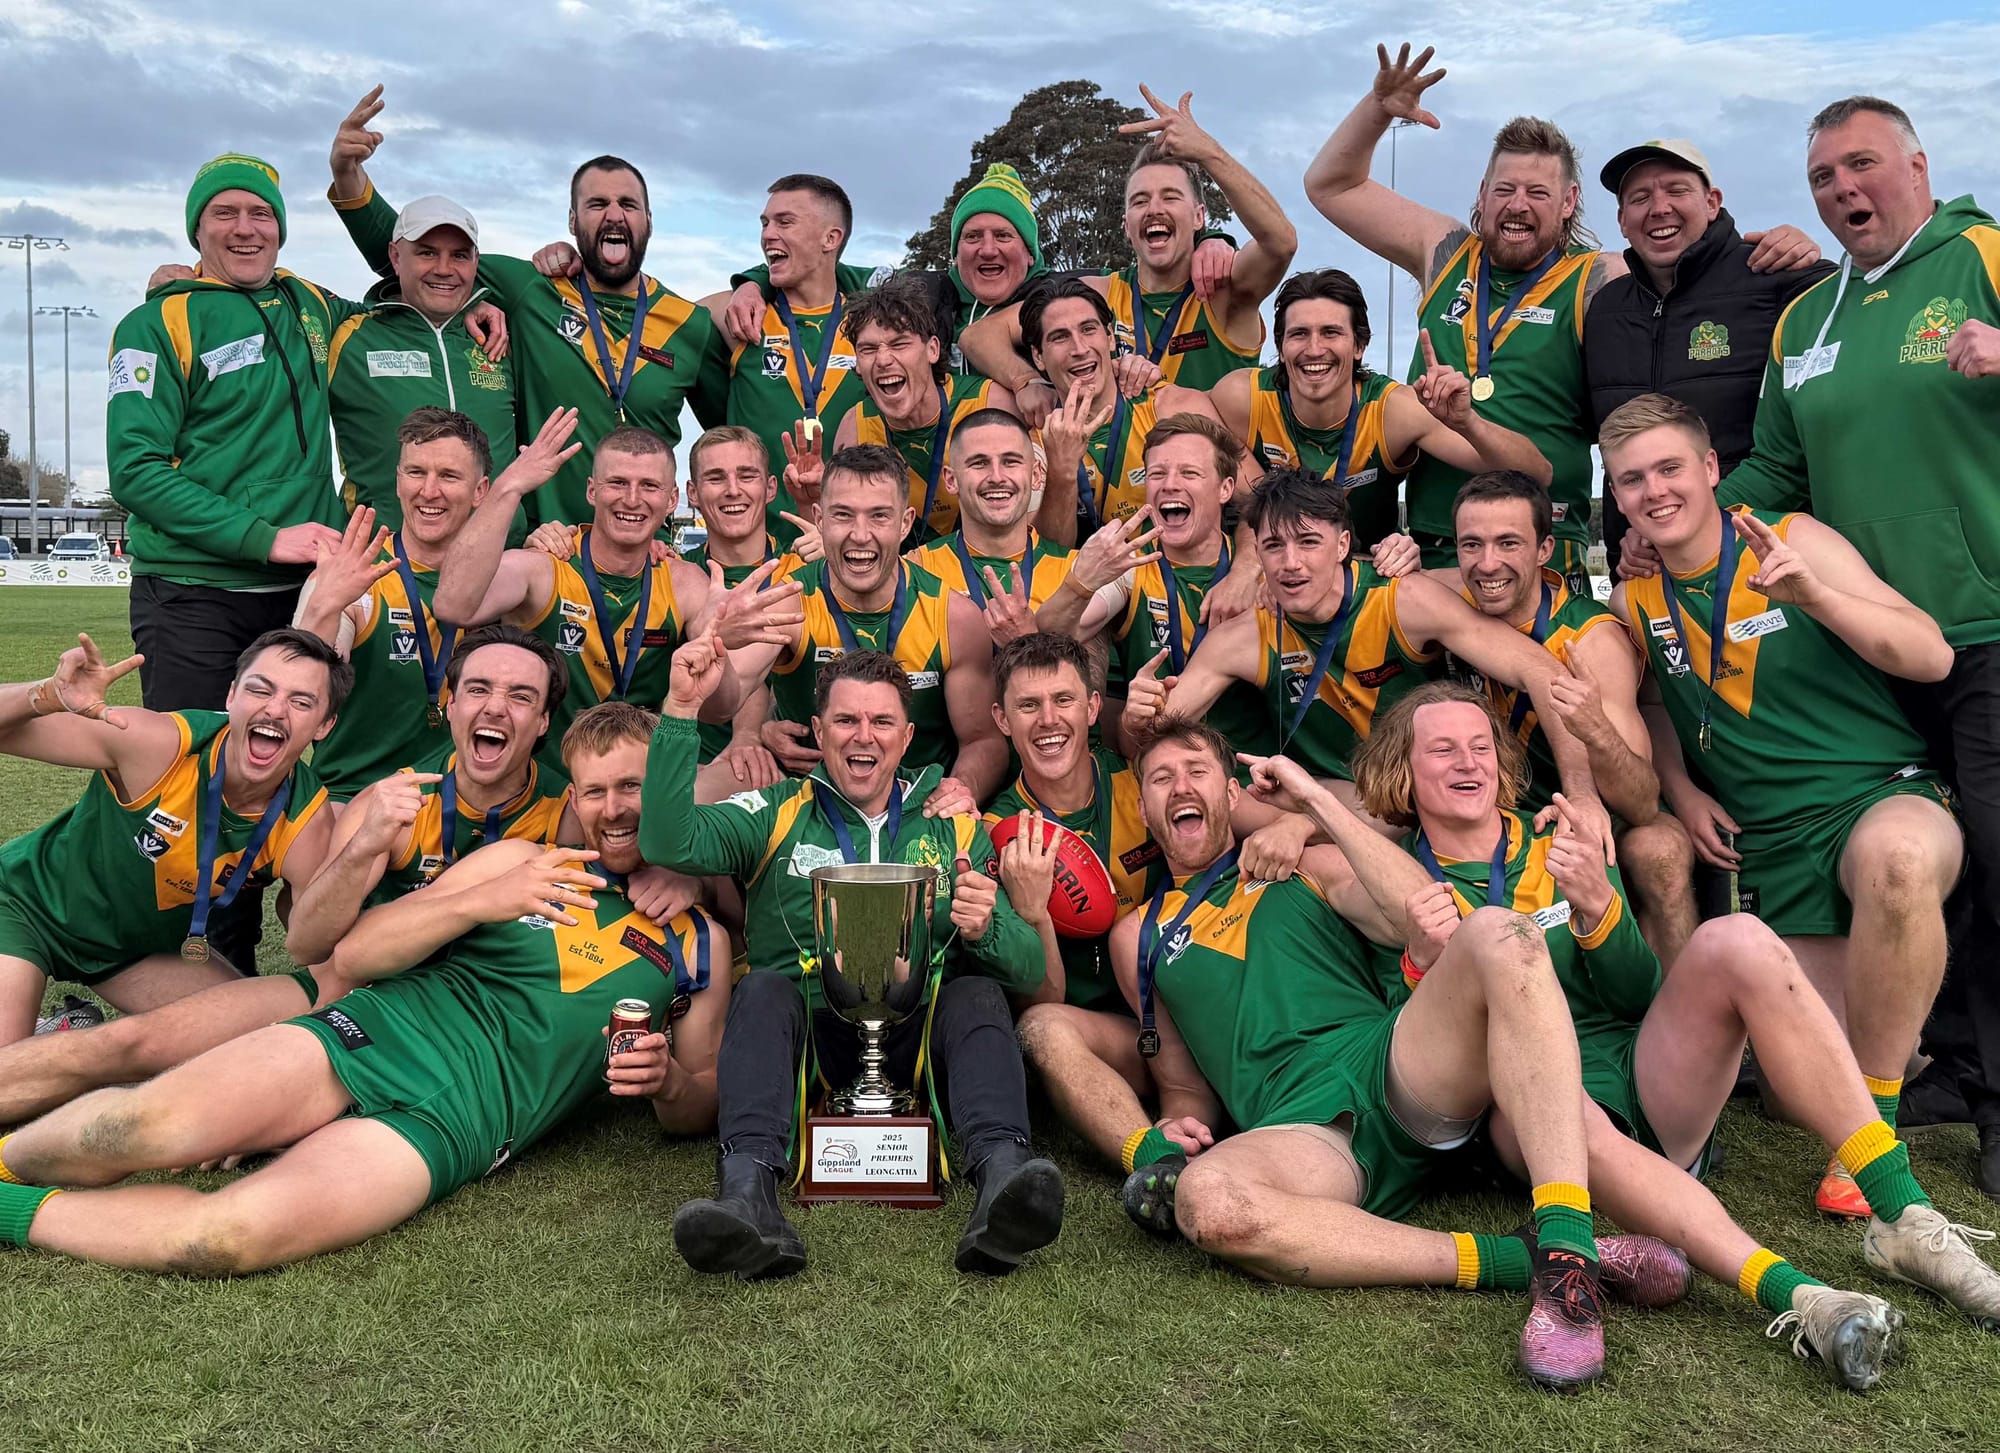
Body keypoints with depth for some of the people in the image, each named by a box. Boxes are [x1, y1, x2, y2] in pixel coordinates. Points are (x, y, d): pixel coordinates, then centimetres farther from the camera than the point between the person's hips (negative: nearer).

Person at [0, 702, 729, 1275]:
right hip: (373, 1037, 2)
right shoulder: (519, 862, 14)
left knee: (233, 1235, -29)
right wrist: (481, 902, -5)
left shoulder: (698, 943, 13)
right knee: (146, 1127, -27)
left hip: (451, 1128, -2)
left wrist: (669, 1080, -4)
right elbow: (351, 955, 9)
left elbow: (697, 1108, 20)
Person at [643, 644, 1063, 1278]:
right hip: (804, 1040, -1)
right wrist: (681, 709, -15)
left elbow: (1029, 967, 9)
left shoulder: (955, 830, 16)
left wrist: (987, 929, -15)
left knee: (976, 992, -26)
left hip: (917, 1044, 1)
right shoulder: (777, 816, 12)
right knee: (764, 987, -29)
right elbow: (670, 842, -8)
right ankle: (748, 1195, -47)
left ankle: (1001, 1176, -47)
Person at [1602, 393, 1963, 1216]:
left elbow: (1932, 658, -12)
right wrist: (1681, 789, 7)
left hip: (1884, 793, -4)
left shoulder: (1795, 540, -6)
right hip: (1773, 844, 4)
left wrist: (1813, 593, -26)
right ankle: (1886, 1039, 39)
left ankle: (1873, 1126, -23)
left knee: (1899, 857, -43)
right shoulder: (1634, 604, 5)